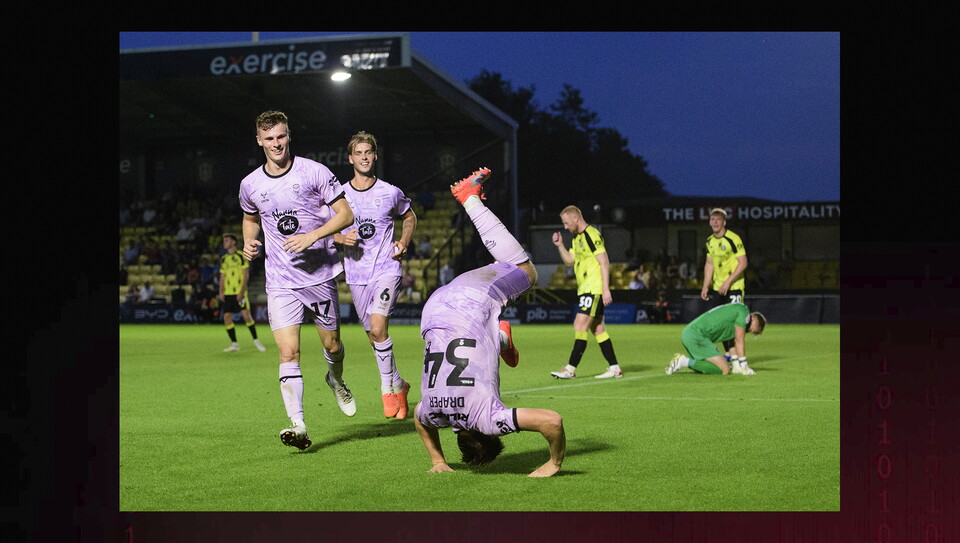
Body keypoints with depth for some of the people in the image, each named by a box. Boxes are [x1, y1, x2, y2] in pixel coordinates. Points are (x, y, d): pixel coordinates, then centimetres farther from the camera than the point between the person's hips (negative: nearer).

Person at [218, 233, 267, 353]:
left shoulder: (241, 256, -1)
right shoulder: (224, 259, 15)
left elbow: (246, 275, -6)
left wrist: (241, 291, -14)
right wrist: (221, 292, 7)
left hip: (239, 293, -5)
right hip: (227, 293, 5)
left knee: (246, 315, -14)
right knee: (227, 318, -2)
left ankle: (256, 341, -1)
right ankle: (234, 344, 6)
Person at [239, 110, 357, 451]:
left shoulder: (314, 172, -7)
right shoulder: (250, 184, 3)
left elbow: (345, 214, -5)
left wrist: (312, 236, -18)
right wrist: (250, 242, 4)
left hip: (320, 274, -1)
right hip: (280, 281, 1)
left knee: (332, 345, 12)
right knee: (288, 353, -13)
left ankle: (336, 381, 47)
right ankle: (298, 426, -16)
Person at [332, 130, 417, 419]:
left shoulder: (391, 192, 0)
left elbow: (409, 217, 17)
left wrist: (403, 242, 0)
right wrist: (342, 237, -10)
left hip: (386, 269, -3)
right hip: (356, 274, 3)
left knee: (378, 327, -20)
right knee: (373, 335, 8)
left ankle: (387, 388, -6)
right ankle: (398, 384, 28)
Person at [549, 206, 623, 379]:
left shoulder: (592, 235, -13)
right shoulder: (577, 238, 17)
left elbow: (604, 263, -16)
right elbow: (569, 261, 20)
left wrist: (606, 289, -20)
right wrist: (560, 245, 5)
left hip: (594, 289, -10)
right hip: (585, 290, 10)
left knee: (580, 326, -12)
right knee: (598, 329, 9)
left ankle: (571, 368, -12)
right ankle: (615, 368, 12)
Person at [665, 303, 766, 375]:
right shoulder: (744, 311, -2)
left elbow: (734, 342, 29)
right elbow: (739, 341, -4)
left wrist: (737, 366, 26)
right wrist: (744, 367, 2)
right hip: (697, 335, -10)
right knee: (724, 370, -14)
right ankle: (685, 361, -15)